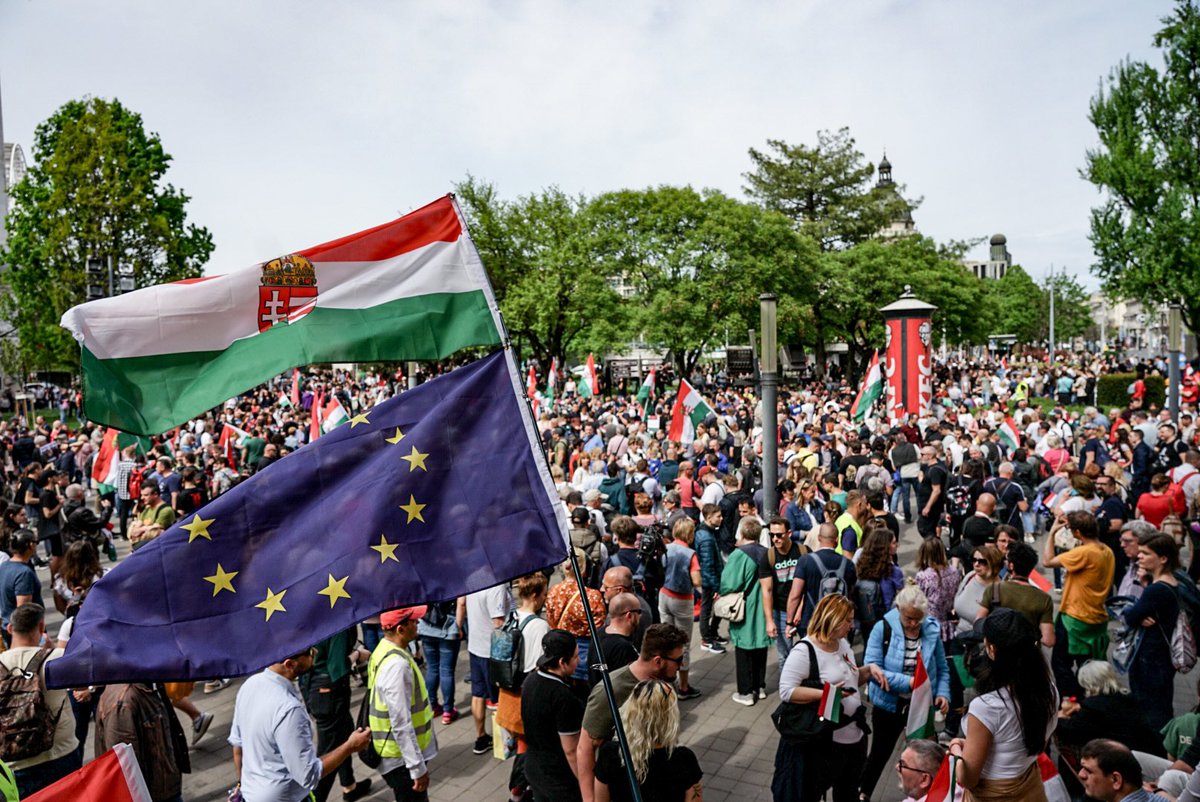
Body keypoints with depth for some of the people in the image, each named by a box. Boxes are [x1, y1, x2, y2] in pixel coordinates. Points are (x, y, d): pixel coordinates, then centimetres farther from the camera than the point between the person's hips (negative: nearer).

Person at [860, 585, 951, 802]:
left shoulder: (932, 630, -8)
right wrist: (907, 682, -29)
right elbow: (872, 668, -22)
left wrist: (943, 693, -14)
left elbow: (942, 669, 3)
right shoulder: (883, 628, -18)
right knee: (880, 752, 15)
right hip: (889, 704, -2)